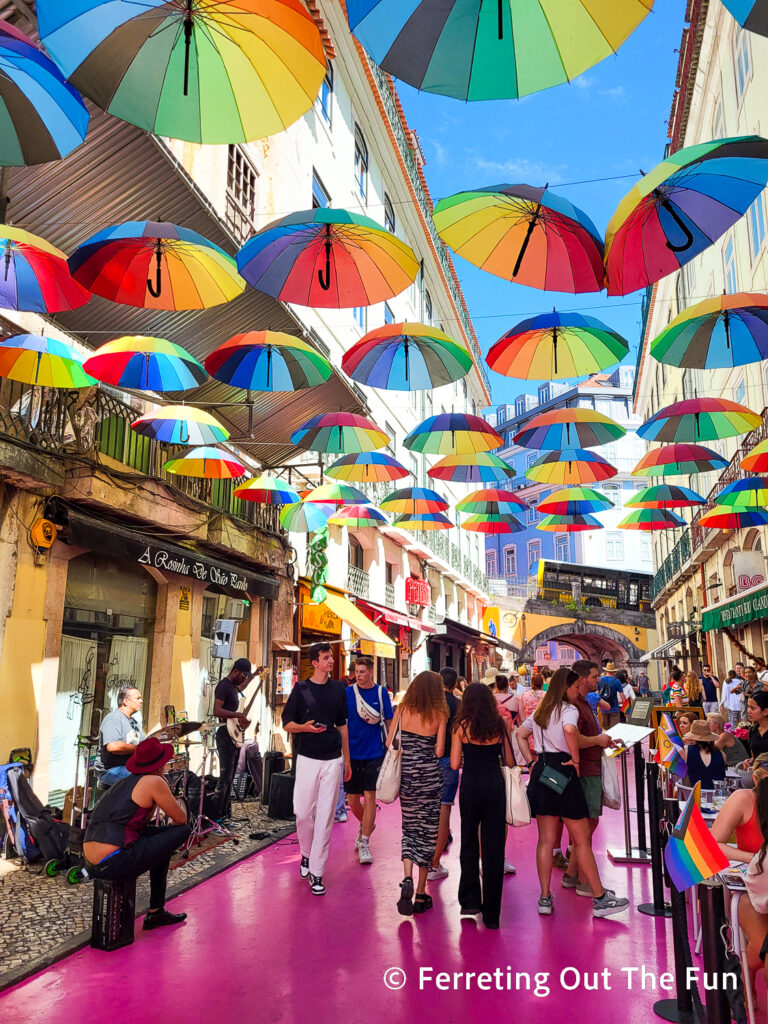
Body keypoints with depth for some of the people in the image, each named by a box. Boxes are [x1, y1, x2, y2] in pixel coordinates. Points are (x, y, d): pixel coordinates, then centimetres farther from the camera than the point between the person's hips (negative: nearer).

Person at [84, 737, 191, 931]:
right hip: (114, 864, -9)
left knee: (158, 834, 27)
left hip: (91, 864, 9)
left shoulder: (122, 783, 19)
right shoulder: (154, 782, -6)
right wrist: (180, 805, 25)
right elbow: (181, 819, 4)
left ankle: (157, 912, 30)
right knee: (182, 831, 2)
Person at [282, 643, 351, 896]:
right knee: (303, 812, 0)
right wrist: (305, 727, -18)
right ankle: (306, 854, 28)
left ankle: (316, 872, 9)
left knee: (325, 816, 1)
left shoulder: (338, 689, 8)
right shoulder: (301, 689, -1)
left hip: (333, 760, 2)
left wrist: (347, 760, 14)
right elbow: (287, 724, 2)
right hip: (307, 759, -2)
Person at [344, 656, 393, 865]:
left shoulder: (381, 693, -2)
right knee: (353, 799, 10)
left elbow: (389, 722, 6)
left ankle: (364, 844, 4)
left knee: (369, 797, -6)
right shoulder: (347, 693, -1)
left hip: (374, 752, -1)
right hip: (352, 752, 2)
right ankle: (367, 826, 39)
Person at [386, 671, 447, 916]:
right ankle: (421, 895, 14)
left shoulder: (403, 710, -1)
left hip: (406, 775, 2)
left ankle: (407, 879, -4)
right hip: (430, 776, -2)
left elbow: (388, 743, 1)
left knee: (409, 828, 17)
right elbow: (439, 751, -7)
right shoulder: (438, 714, -6)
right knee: (427, 831, 9)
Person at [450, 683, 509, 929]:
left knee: (469, 844, 15)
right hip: (495, 784, 2)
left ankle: (470, 902, 12)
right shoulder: (501, 725, 1)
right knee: (494, 847, 8)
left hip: (471, 785, -1)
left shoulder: (461, 726, -4)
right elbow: (510, 761, 4)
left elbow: (454, 764, -6)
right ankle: (491, 913, 12)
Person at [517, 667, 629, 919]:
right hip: (562, 772, -7)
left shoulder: (539, 712, 16)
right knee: (582, 839, 2)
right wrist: (576, 759, -17)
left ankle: (545, 898, 14)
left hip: (540, 772, 7)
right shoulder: (569, 709, -8)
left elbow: (520, 734, 21)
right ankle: (600, 899, 10)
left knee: (545, 839, 10)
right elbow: (569, 730, -29)